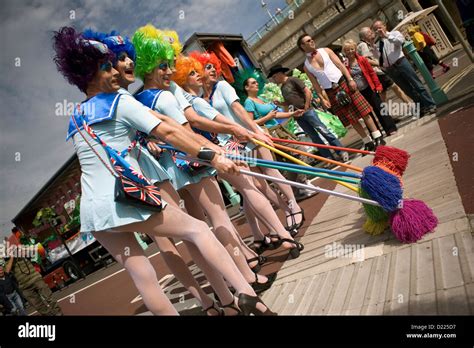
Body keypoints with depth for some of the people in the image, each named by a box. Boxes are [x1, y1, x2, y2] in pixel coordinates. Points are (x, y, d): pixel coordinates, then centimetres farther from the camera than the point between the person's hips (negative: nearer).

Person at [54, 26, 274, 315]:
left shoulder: (75, 121, 19)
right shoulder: (120, 102, -2)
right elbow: (168, 132, -9)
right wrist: (212, 157, -8)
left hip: (92, 210, 7)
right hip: (125, 200, -7)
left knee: (141, 274, 7)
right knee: (198, 229, 3)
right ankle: (246, 293, -6)